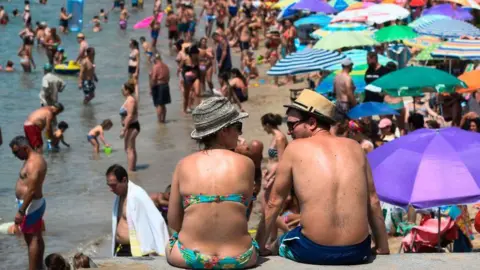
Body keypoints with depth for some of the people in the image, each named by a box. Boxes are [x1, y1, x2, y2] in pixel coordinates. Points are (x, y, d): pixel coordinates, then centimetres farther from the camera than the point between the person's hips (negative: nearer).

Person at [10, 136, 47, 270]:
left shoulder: (33, 163, -23)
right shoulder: (36, 158, 9)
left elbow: (31, 190, -27)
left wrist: (21, 211, -25)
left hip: (31, 205, -10)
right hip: (35, 203, 10)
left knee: (31, 239, -5)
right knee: (37, 237, 16)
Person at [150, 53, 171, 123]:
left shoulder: (155, 67, -16)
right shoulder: (165, 66, 5)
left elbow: (153, 79, -18)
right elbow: (168, 77, 10)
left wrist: (151, 88, -10)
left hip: (157, 86, -7)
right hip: (165, 85, 7)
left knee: (158, 105, -1)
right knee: (163, 104, 16)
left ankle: (159, 119, 0)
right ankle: (163, 119, 22)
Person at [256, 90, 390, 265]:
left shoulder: (295, 148, 0)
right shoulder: (354, 147, 8)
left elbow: (274, 203, 6)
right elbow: (373, 202, 11)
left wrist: (259, 247, 16)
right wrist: (383, 249, 21)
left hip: (313, 251, -3)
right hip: (358, 251, 3)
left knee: (279, 244, 31)